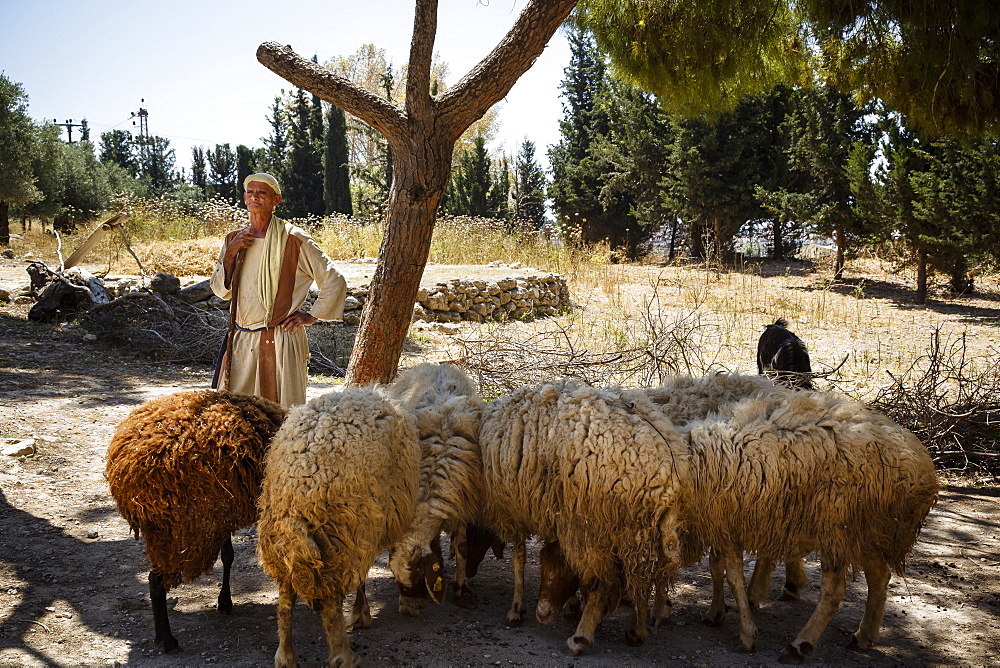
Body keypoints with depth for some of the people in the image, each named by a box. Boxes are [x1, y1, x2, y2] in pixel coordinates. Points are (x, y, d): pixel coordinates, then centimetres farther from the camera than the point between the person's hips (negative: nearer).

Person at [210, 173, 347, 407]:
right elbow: (221, 290, 10)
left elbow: (334, 281, -3)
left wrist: (312, 316, -4)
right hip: (240, 341, 5)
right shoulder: (234, 239, 11)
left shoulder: (293, 239, -6)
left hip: (280, 341, -5)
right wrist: (231, 253, -3)